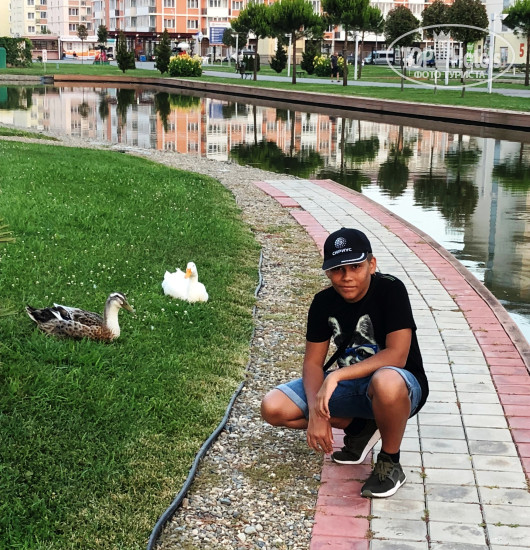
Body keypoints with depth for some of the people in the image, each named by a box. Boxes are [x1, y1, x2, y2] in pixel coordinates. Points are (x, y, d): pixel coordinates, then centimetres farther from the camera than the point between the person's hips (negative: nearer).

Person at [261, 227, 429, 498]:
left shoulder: (391, 290, -20)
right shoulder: (323, 302, -4)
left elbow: (396, 355, -27)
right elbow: (313, 362, -4)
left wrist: (336, 376, -32)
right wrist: (317, 413, -21)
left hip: (401, 385, -5)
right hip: (348, 385, 6)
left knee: (386, 382, -44)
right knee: (273, 408, -12)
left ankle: (390, 463, -14)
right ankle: (360, 427, 7)